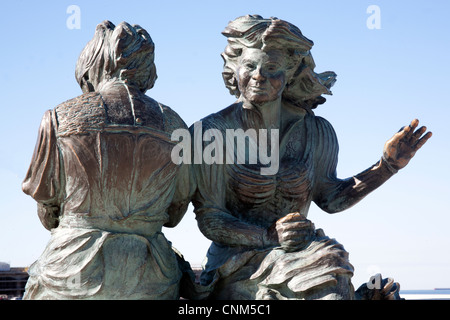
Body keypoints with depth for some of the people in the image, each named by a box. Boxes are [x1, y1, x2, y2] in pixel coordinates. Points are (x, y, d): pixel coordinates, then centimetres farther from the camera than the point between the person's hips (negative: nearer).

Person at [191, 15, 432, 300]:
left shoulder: (316, 132, 1)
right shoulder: (212, 133, -7)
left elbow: (329, 197, 11)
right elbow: (208, 218, -5)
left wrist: (387, 166, 2)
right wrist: (268, 235, -19)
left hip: (302, 253, 2)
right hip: (239, 259, -2)